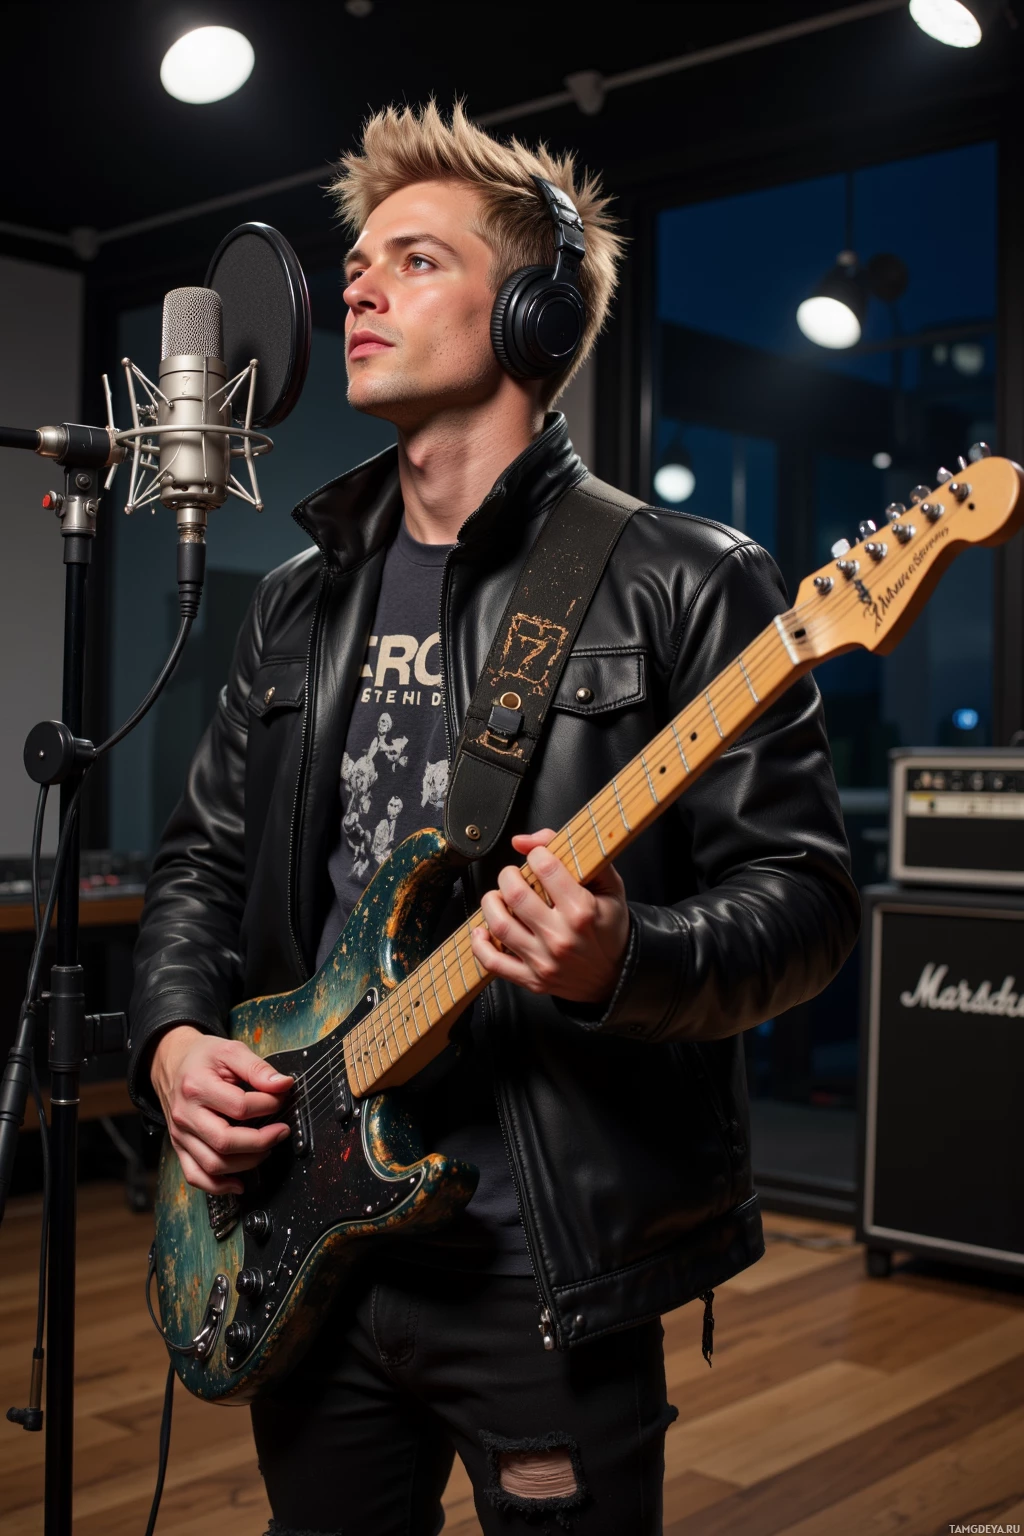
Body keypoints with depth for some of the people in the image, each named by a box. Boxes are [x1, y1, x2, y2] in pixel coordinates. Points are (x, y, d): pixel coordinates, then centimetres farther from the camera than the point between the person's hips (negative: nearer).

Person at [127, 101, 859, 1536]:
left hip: (547, 1265, -5)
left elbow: (806, 892, -10)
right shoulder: (301, 601, 10)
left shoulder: (683, 585, -8)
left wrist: (628, 962, -28)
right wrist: (175, 1036, -2)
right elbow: (203, 858, 15)